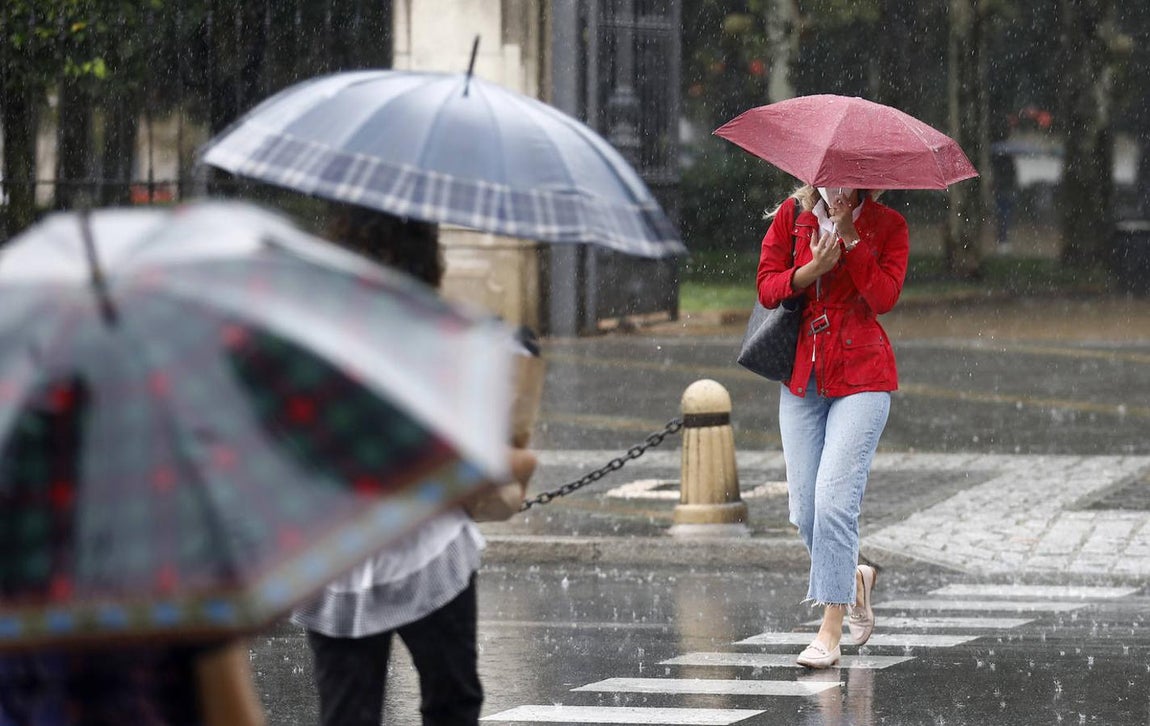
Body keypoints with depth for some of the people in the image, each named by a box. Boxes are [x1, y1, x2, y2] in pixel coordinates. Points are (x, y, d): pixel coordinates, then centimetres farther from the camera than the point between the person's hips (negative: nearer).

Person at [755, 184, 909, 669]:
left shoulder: (887, 226, 0)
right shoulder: (792, 215, 6)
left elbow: (884, 297, -12)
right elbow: (767, 288, 2)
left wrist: (849, 234, -16)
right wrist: (811, 269, -15)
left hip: (861, 377, -4)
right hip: (802, 374, 4)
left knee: (834, 499, -16)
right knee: (804, 513, 2)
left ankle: (830, 632, -11)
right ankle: (854, 578, 33)